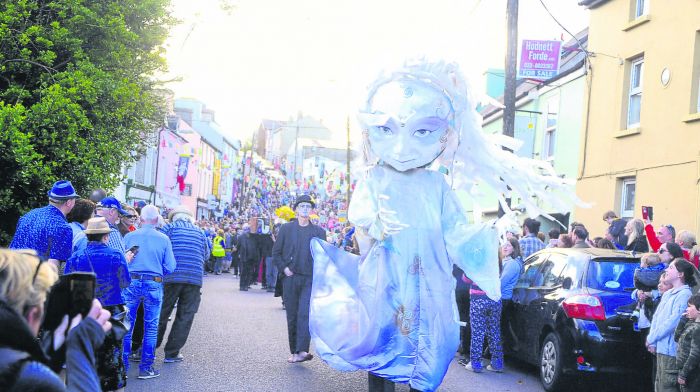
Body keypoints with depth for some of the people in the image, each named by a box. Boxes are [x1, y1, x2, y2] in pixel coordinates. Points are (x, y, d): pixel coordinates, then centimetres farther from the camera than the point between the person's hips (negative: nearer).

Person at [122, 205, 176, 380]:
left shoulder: (129, 236, 1)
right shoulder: (164, 239, 0)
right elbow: (170, 267, -2)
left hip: (131, 282, 1)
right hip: (154, 284, -1)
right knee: (151, 327, 8)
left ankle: (122, 365, 13)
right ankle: (146, 368, 11)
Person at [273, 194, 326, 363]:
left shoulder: (319, 232, 7)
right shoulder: (286, 229, 7)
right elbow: (276, 251, 11)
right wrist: (284, 268, -2)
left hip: (310, 279, -1)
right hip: (291, 278, 2)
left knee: (305, 313, -16)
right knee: (292, 316, 6)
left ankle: (302, 351, -21)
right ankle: (294, 351, 15)